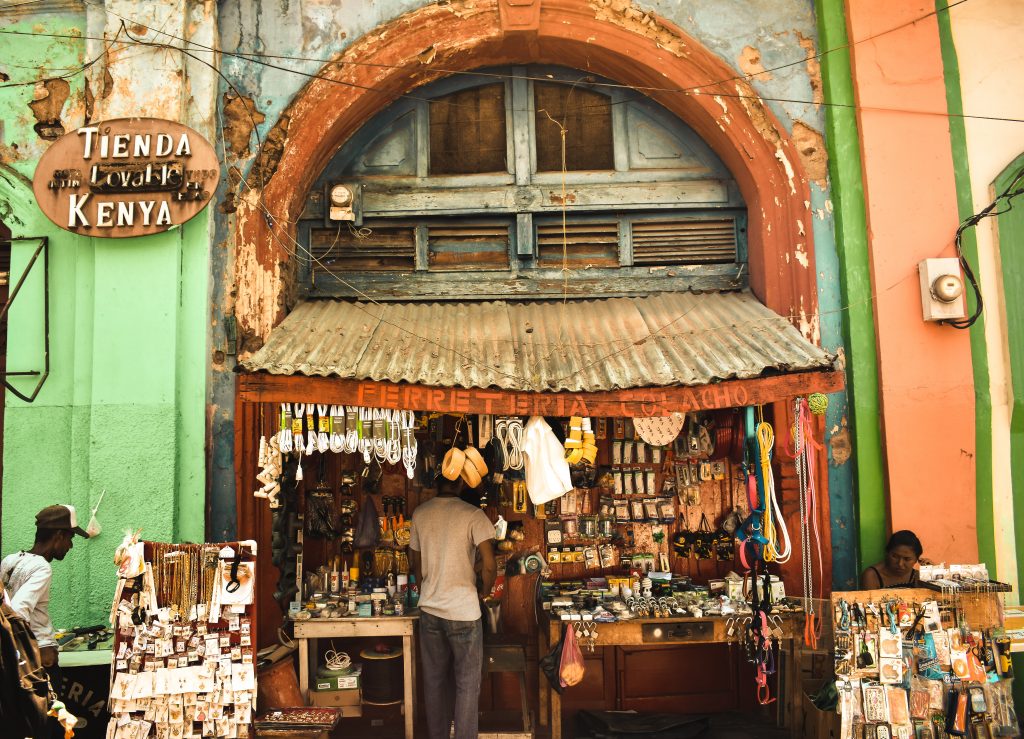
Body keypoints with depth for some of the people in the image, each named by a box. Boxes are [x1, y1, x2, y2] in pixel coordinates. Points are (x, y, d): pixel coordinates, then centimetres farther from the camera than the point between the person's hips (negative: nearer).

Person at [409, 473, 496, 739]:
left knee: (434, 680, 15)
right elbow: (489, 566, -16)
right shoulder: (472, 515, -12)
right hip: (463, 611, -5)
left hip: (429, 609, 5)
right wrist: (483, 592, 3)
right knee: (467, 684, 5)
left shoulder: (419, 514, 3)